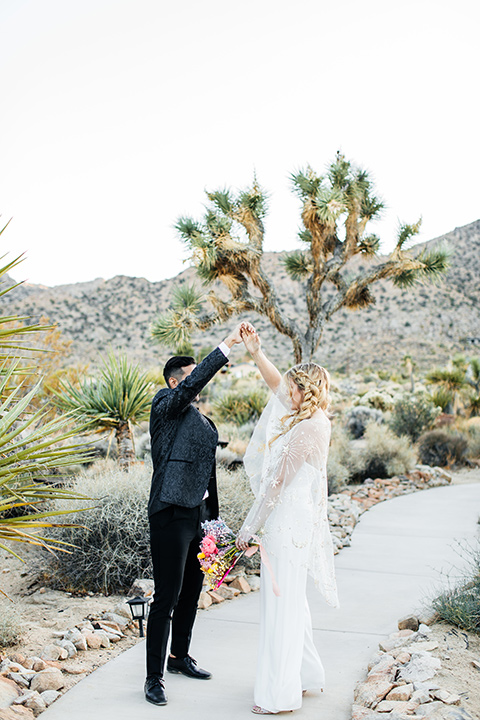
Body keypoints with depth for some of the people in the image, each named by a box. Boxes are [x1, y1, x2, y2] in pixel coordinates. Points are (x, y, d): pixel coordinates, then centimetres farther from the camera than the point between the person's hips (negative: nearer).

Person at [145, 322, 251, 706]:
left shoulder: (203, 421, 20)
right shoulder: (166, 405, -4)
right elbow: (193, 384, -24)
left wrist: (213, 517, 19)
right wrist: (227, 345, -26)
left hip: (198, 515, 8)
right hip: (171, 515, -8)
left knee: (192, 593, 18)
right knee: (167, 597, -6)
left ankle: (180, 657, 35)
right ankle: (154, 677, 4)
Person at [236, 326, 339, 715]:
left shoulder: (308, 428, -18)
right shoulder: (312, 419, 9)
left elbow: (276, 484, -16)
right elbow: (276, 383, 20)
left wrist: (249, 528, -11)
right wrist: (256, 351, 11)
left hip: (289, 524, -10)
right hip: (291, 523, 10)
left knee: (282, 603, -3)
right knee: (290, 601, 19)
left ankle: (280, 694, 5)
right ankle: (307, 675, 31)